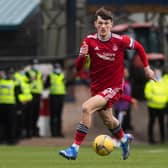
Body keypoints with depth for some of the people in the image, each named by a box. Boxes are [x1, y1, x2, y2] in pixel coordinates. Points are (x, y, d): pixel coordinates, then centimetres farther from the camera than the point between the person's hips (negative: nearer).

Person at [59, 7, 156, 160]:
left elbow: (138, 47, 7)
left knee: (86, 108, -26)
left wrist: (147, 68, 7)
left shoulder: (120, 41, -14)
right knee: (108, 120, 23)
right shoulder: (89, 41, -9)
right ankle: (124, 139, 56)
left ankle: (75, 149, -24)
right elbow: (78, 67, -9)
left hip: (113, 88, -5)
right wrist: (83, 56, -30)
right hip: (96, 87, 5)